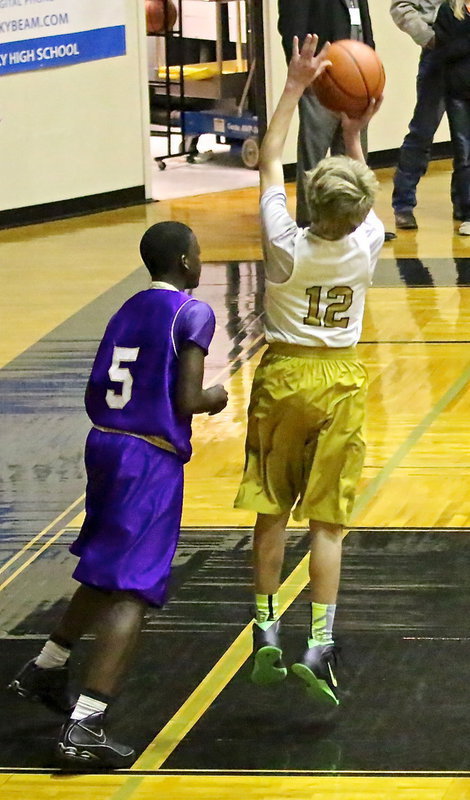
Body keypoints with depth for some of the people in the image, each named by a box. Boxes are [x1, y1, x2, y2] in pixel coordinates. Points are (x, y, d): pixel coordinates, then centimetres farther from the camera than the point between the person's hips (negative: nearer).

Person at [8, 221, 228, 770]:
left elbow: (95, 397, 12)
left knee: (104, 574, 28)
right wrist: (216, 399, 7)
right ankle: (84, 727, -17)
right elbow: (187, 402, -13)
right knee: (132, 592, -9)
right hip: (152, 458, -8)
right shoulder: (192, 313, -8)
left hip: (104, 443, 8)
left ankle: (45, 671, 40)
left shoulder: (126, 312, 14)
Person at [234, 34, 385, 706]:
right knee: (327, 522, 1)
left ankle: (266, 635, 12)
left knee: (271, 514, 10)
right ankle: (320, 646, -5)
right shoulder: (366, 246, -13)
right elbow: (362, 199, 12)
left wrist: (295, 88, -1)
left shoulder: (287, 247, -17)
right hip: (340, 381, 1)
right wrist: (354, 138, 13)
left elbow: (269, 162, -4)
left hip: (283, 378, -1)